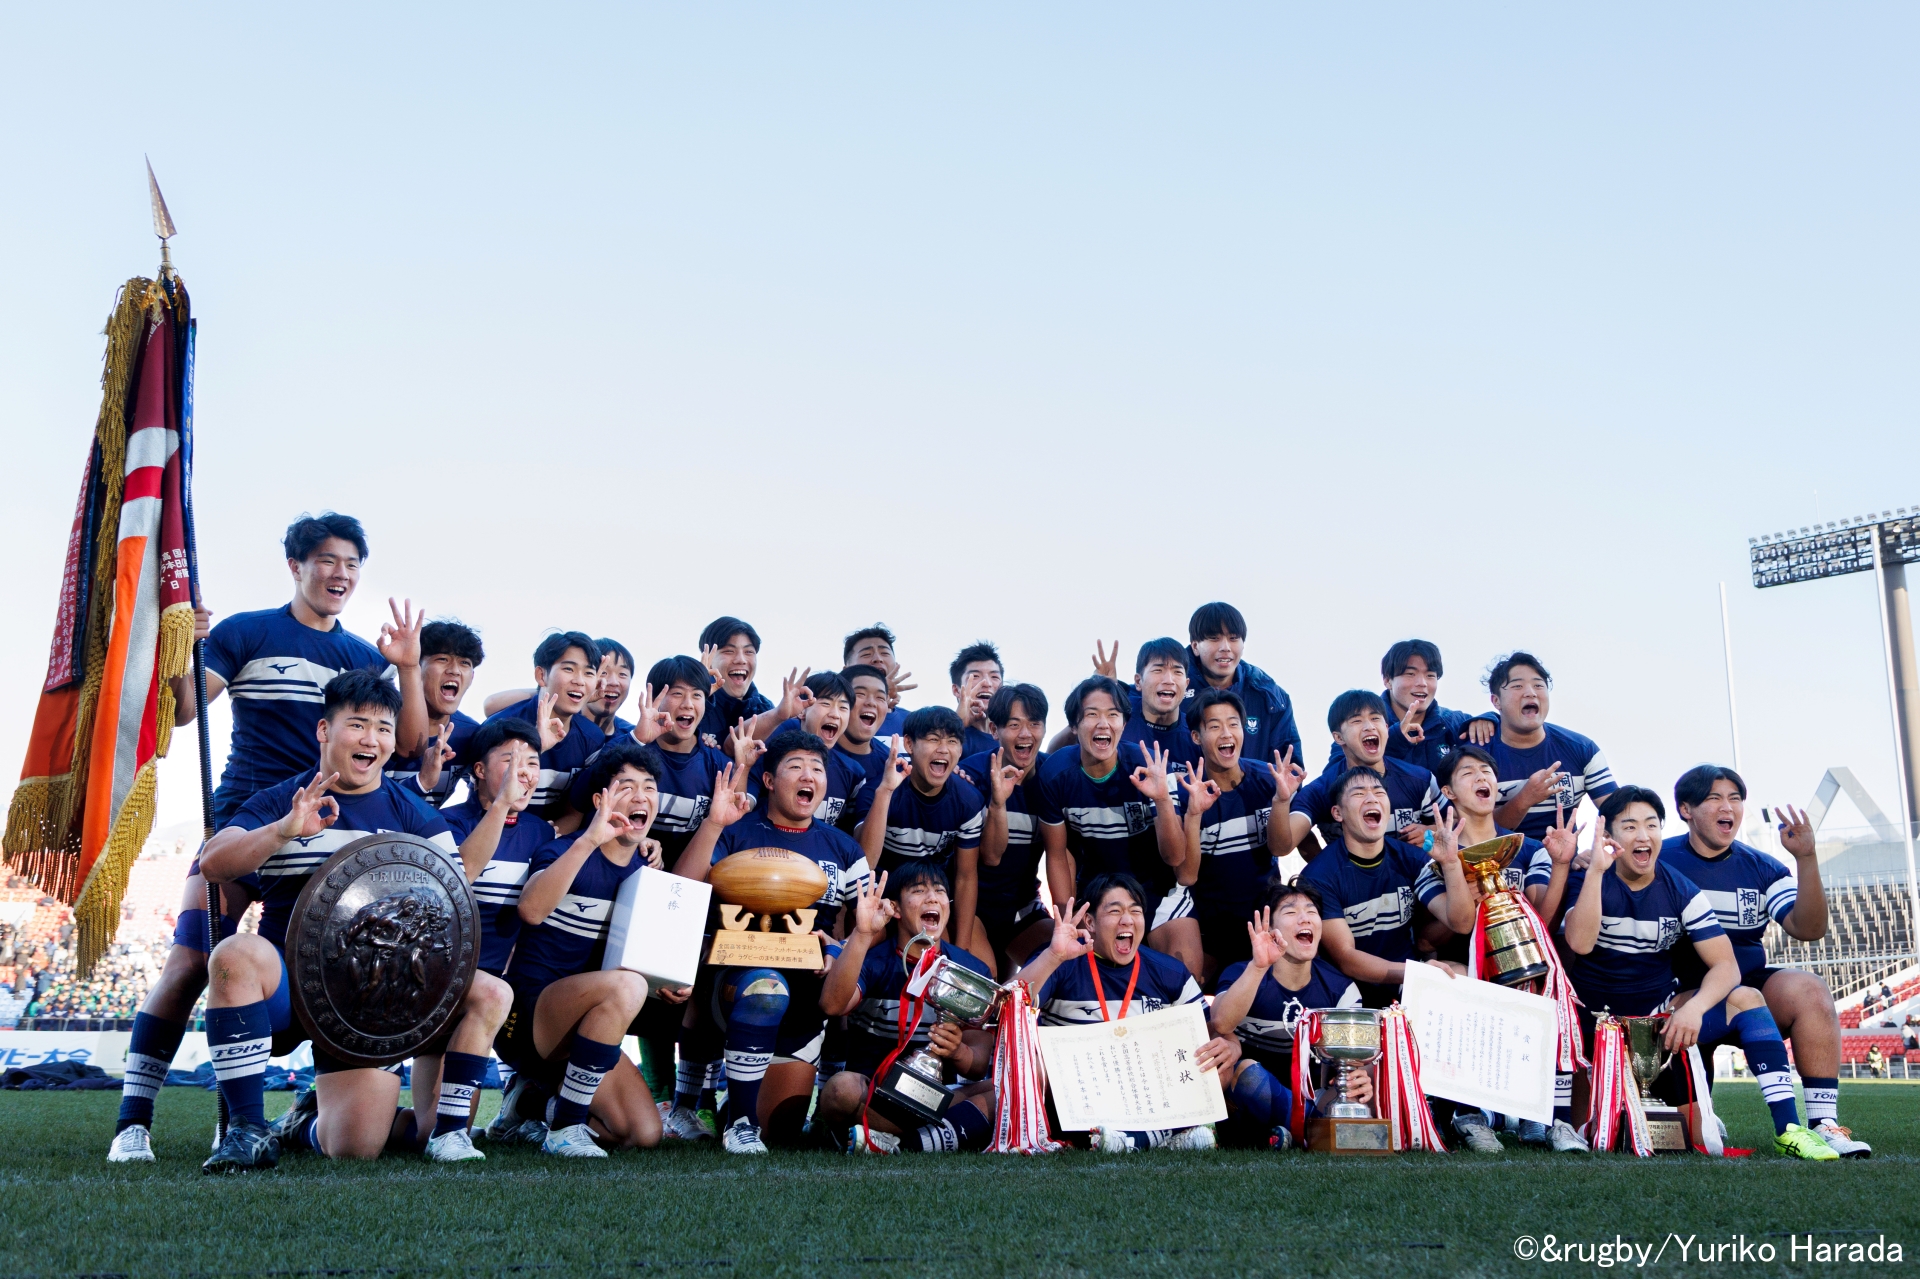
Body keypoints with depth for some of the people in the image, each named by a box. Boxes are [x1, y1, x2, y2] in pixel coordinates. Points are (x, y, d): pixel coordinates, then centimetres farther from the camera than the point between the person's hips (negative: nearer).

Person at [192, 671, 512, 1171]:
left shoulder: (414, 815, 11)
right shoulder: (280, 802, 6)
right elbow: (214, 865, -10)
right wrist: (285, 830, -27)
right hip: (288, 979, -1)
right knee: (237, 954, -36)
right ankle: (248, 1129, -23)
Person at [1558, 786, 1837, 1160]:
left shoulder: (1682, 891, -2)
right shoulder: (1586, 880, -8)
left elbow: (1726, 966, -9)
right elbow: (1580, 943, -28)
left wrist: (1694, 1006, -29)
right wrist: (1596, 869, -33)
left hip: (1660, 1011, 3)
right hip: (1592, 1016, -3)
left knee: (1746, 999, -17)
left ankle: (1787, 1129, -19)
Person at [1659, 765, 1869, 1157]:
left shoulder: (1763, 869, 8)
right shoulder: (1660, 860, -2)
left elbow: (1808, 929, -7)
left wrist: (1807, 859, -19)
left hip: (1751, 985, 3)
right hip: (1683, 993, -3)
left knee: (1808, 989, -26)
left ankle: (1822, 1123, -27)